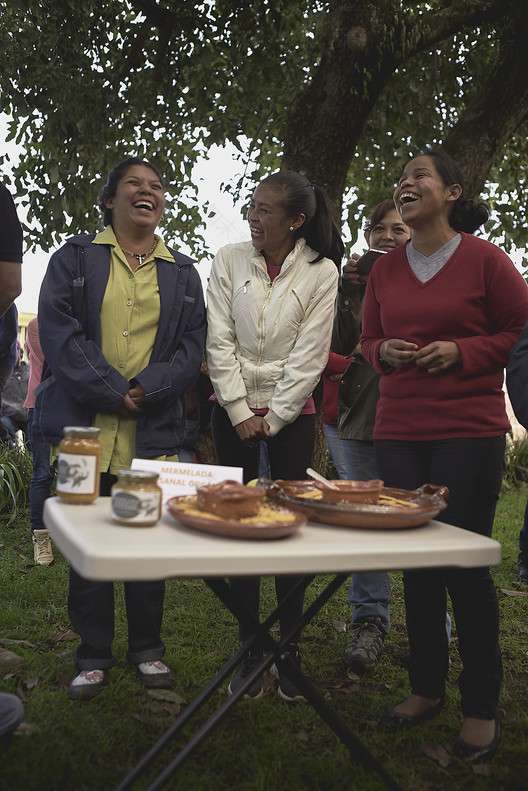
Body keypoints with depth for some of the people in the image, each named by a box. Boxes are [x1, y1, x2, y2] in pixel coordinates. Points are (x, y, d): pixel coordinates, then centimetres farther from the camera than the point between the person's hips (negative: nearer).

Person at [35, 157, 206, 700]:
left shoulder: (182, 273, 14)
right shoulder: (76, 257, 7)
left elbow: (191, 346, 6)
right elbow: (58, 331, -5)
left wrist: (146, 390, -10)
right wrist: (113, 392, -12)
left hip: (155, 430, 2)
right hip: (85, 427, -1)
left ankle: (147, 648, 24)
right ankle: (93, 655, 20)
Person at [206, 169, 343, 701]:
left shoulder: (321, 272, -2)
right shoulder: (230, 259, 3)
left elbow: (310, 356, -6)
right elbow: (219, 342, -1)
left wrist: (272, 418, -9)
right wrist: (241, 413, -6)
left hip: (292, 413, -1)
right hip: (233, 411, 2)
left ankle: (289, 651, 14)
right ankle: (249, 650, 16)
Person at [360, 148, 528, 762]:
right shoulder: (384, 269, 11)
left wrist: (462, 351, -13)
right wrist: (384, 352, -2)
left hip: (469, 431, -4)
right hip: (398, 430, 5)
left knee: (465, 563, -1)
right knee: (415, 563, 10)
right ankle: (426, 688, 28)